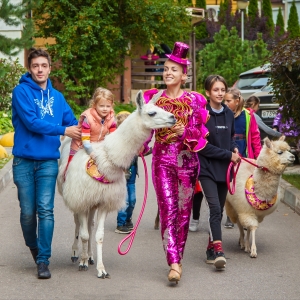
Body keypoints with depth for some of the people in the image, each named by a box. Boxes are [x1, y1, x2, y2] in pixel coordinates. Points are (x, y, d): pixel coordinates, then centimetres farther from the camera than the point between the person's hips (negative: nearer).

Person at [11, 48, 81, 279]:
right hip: (24, 160, -2)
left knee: (45, 210, -6)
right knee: (28, 212, 5)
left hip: (48, 161, 2)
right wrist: (63, 130, -16)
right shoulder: (21, 91, -4)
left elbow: (72, 122, 9)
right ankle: (34, 247, 31)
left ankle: (43, 260, -3)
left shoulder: (56, 97, 10)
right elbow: (31, 122, -14)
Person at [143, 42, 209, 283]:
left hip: (187, 159, 0)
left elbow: (200, 132, 2)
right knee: (168, 209, -10)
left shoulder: (194, 100, 4)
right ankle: (174, 263, -16)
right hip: (162, 159, 0)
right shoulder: (154, 98, 7)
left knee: (183, 210, 5)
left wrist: (186, 131, -17)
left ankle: (178, 258, 20)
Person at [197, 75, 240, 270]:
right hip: (207, 169, -6)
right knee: (215, 208, -19)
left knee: (219, 210, 10)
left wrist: (234, 148, -1)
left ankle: (211, 250, 20)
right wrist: (228, 155, -12)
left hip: (224, 169, 6)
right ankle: (218, 250, -24)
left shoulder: (229, 114, 7)